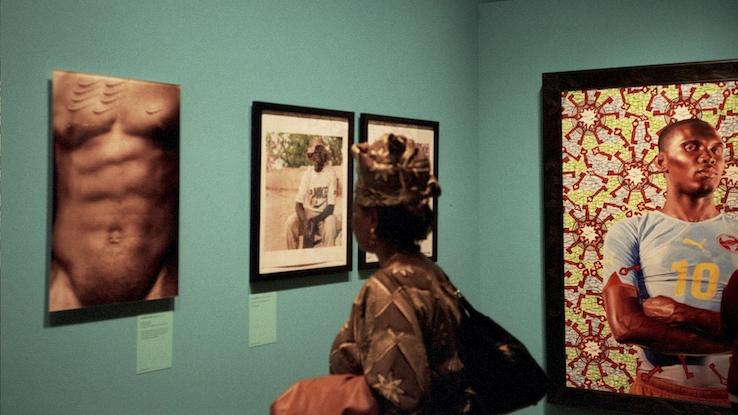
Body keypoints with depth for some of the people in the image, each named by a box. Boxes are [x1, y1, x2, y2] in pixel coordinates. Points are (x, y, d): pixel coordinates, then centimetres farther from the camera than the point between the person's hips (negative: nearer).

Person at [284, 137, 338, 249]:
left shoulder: (331, 174, -7)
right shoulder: (307, 174, 1)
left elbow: (331, 207, -11)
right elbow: (298, 203, -4)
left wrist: (315, 221, -26)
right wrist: (305, 222, -24)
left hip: (324, 214, -2)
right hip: (306, 213, 3)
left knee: (331, 221, -34)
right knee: (290, 222, -25)